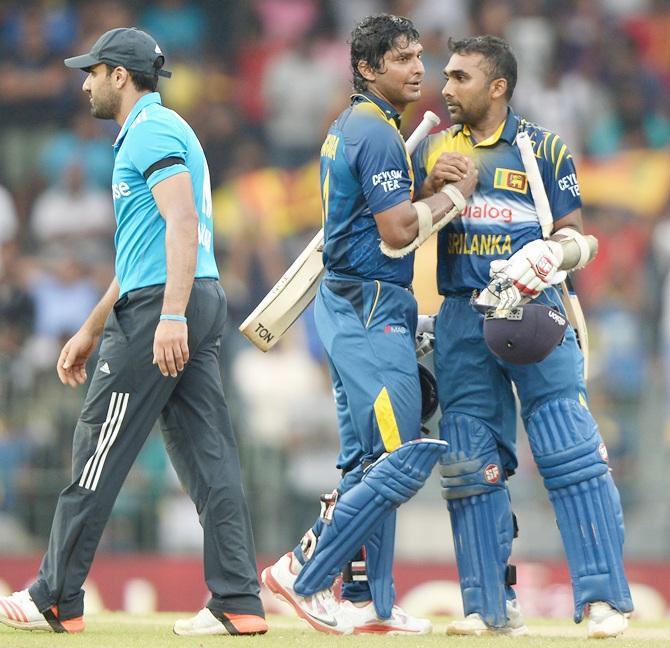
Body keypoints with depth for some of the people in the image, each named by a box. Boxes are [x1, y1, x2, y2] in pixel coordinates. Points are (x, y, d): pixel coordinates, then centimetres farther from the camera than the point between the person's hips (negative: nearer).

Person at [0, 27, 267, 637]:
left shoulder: (153, 131, -8)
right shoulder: (153, 132, 25)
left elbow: (183, 223, -21)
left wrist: (171, 316, -30)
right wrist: (90, 331, 31)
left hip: (161, 306, -10)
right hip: (199, 302, 10)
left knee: (99, 450, -3)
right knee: (209, 455, 3)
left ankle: (57, 600, 3)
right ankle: (238, 603, -3)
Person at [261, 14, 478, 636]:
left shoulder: (349, 127, 16)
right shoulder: (378, 135, -15)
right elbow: (398, 232, -20)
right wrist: (457, 191, -9)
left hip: (348, 308, 11)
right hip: (371, 310, -11)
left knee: (368, 462, 11)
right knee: (404, 461, -11)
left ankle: (367, 602, 12)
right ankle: (304, 575, -10)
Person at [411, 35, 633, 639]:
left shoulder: (545, 149, 5)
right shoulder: (433, 149, 14)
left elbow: (579, 238, 5)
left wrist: (553, 252, -18)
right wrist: (432, 189, -6)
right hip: (463, 319, 4)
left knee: (572, 453, -12)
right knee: (470, 468, 3)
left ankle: (604, 599, -13)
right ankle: (490, 606, 9)